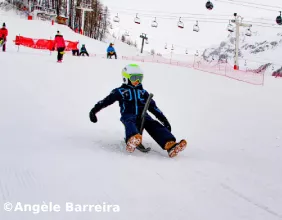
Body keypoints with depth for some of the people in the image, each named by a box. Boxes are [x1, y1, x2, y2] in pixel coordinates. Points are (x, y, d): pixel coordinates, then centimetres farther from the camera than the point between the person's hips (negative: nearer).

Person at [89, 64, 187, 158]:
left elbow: (153, 107, 26)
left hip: (143, 115, 3)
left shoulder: (143, 92, 26)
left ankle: (170, 145, -49)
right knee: (130, 123, -39)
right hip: (128, 116, -3)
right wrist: (94, 110, -3)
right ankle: (133, 140, -72)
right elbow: (106, 101, 9)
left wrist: (164, 120, 19)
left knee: (154, 125, -27)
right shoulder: (121, 91, 16)